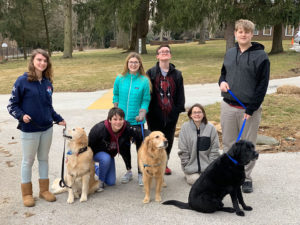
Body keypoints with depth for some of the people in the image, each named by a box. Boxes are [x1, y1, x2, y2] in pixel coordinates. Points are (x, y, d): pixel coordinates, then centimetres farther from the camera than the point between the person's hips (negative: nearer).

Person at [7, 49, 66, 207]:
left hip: (47, 128, 5)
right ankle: (27, 193, 23)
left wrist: (58, 119, 10)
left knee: (44, 158, 15)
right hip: (29, 130, -5)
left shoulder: (47, 82, 5)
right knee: (28, 161, 8)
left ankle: (44, 190, 29)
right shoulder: (22, 81, -11)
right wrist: (21, 116, -23)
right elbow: (12, 105, -7)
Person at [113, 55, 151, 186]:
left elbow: (146, 100, -2)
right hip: (122, 119, 3)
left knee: (140, 147, 3)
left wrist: (142, 114, -15)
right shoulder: (120, 79, 1)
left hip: (137, 120, -2)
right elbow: (116, 95, 12)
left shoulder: (144, 80, -5)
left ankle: (140, 174, 18)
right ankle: (128, 171, 30)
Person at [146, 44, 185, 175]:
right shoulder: (151, 73, 0)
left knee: (169, 139, 11)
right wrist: (148, 110, -7)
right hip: (155, 114, -2)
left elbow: (180, 94, 6)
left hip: (171, 114, 2)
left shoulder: (177, 74, 7)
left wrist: (179, 109, -2)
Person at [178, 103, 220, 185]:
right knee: (195, 180, -15)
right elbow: (183, 149, -3)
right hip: (191, 164, -1)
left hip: (207, 165, 1)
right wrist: (186, 165, -5)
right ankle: (187, 175, 18)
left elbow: (215, 149, -1)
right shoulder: (185, 127, -6)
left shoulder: (210, 127, -5)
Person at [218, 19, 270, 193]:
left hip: (249, 109, -5)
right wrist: (222, 81, -2)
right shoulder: (230, 53, 10)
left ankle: (246, 178, 20)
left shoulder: (260, 56, -7)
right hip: (228, 107, 5)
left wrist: (251, 109, -16)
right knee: (228, 143, 12)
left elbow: (262, 85, -11)